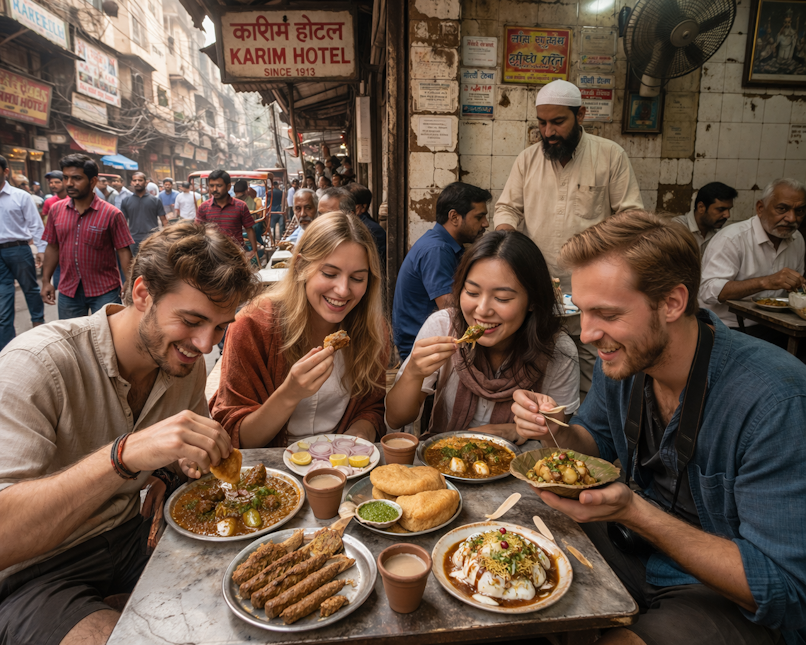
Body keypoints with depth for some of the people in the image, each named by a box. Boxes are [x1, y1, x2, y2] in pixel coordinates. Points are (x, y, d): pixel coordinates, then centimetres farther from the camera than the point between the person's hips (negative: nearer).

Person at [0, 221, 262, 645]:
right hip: (34, 573, -5)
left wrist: (173, 469, -10)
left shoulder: (187, 360, -6)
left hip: (130, 533, 6)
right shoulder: (36, 366, -24)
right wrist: (125, 455, -43)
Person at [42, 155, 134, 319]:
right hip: (68, 291, 4)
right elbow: (53, 248, 10)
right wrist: (46, 281, 7)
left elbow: (124, 252, -9)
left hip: (104, 291, -4)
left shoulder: (112, 214, -10)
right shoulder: (56, 210, 3)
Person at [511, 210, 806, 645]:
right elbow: (599, 442, 8)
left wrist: (633, 511, -34)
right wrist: (558, 432, -15)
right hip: (638, 544, 6)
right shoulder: (621, 357, -9)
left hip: (731, 599, -5)